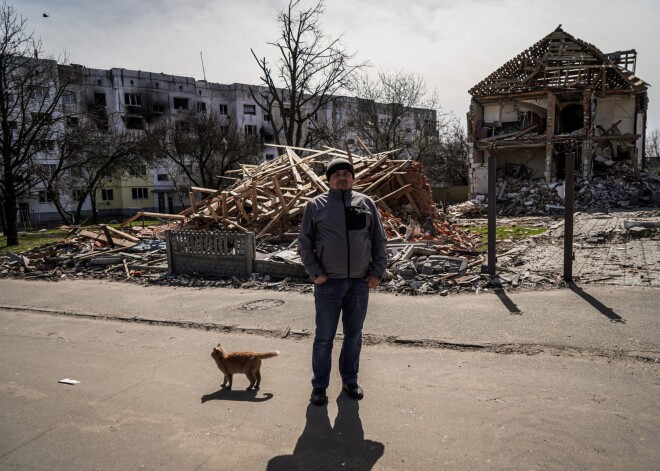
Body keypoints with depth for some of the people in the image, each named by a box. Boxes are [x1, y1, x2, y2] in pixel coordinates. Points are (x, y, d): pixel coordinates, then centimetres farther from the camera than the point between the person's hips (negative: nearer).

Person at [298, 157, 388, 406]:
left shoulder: (366, 203, 7)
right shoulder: (316, 205, 1)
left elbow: (379, 241, 10)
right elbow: (304, 243, 2)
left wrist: (377, 272, 1)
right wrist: (315, 273, -7)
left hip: (360, 282, 3)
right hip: (328, 283, -2)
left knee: (354, 335, 14)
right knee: (324, 337, 5)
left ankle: (350, 380, 30)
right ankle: (319, 386, 20)